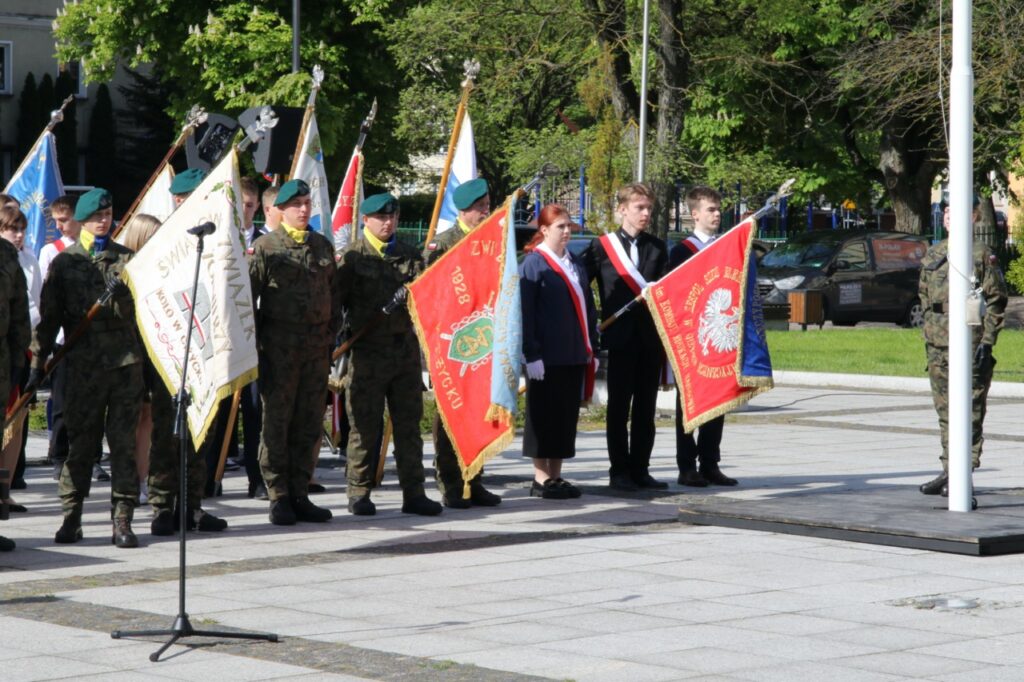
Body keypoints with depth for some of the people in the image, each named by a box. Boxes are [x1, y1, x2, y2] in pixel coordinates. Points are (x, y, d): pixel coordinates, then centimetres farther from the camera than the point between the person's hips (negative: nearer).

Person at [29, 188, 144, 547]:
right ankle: (71, 518, 11)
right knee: (80, 443, 2)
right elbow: (48, 317, 6)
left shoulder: (127, 258, 10)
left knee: (123, 443, -1)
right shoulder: (65, 262, 8)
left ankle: (122, 520, 1)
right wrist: (38, 363, 2)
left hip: (127, 362, 1)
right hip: (83, 365, -1)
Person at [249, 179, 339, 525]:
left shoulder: (323, 246, 14)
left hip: (317, 350, 4)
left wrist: (331, 335, 11)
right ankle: (279, 498, 4)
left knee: (309, 425, 6)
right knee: (277, 423, -1)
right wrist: (254, 342, -7)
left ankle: (300, 495, 13)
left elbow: (334, 295, 19)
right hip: (279, 349, -4)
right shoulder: (266, 247, -1)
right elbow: (248, 296, -3)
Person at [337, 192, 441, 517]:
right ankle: (359, 493, 9)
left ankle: (413, 493, 10)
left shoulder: (410, 255, 13)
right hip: (368, 351, -4)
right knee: (365, 424, 1)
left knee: (409, 422, 6)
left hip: (406, 347, 4)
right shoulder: (353, 256, 0)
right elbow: (335, 299, -1)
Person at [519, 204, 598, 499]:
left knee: (567, 414, 9)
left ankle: (556, 476, 15)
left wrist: (591, 348, 12)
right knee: (544, 415, -1)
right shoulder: (533, 263, -6)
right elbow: (525, 312, -10)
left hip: (574, 355, 7)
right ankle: (541, 478, 5)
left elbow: (588, 307, 19)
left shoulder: (576, 264, 15)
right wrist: (532, 354, -17)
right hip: (546, 356, -7)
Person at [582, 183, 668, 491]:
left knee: (646, 407, 6)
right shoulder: (601, 246, 0)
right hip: (621, 337, -3)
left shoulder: (657, 248, 11)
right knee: (619, 407, 1)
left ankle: (640, 469, 12)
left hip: (651, 337, 3)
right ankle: (619, 471, 7)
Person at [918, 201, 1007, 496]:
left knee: (970, 413, -4)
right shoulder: (933, 255, 12)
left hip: (971, 348, -6)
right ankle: (948, 471, 18)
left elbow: (996, 303, -6)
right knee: (945, 413, 11)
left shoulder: (983, 255, -4)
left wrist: (986, 343, -12)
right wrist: (928, 339, 14)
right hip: (938, 347, 6)